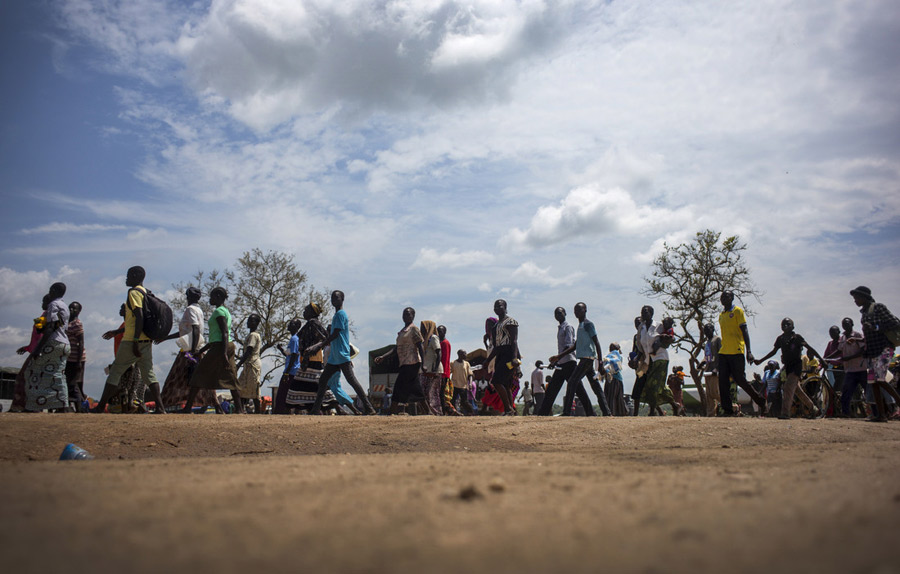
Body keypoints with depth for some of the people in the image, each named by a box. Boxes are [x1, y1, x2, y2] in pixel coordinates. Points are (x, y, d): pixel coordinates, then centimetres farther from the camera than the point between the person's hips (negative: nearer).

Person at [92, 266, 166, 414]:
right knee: (148, 373, 4)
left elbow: (139, 317, -20)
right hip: (147, 341, 8)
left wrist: (135, 342, -23)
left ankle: (101, 406, 10)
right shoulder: (146, 293, 18)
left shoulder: (134, 292, -9)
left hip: (132, 341, -8)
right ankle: (160, 406, -4)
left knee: (115, 371, 3)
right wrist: (117, 331, 30)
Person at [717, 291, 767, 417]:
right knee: (723, 382, -1)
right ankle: (728, 411, 2)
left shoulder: (737, 311, -2)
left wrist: (748, 351, -14)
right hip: (723, 353, 7)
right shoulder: (721, 315, 18)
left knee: (740, 380, -3)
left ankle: (761, 402, 17)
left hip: (736, 352, -6)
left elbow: (744, 331, -7)